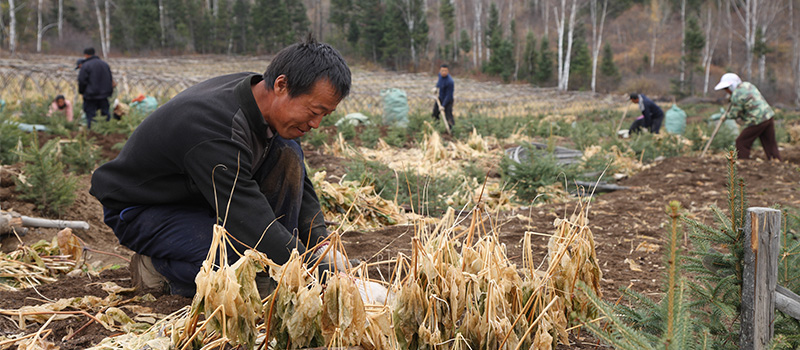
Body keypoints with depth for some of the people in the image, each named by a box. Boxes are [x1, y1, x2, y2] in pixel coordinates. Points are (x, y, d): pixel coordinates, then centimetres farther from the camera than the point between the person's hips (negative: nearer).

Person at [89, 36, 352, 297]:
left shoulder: (259, 92, -10)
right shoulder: (215, 130, -37)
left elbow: (301, 185, 0)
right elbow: (252, 222, -38)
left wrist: (320, 244, -13)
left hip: (205, 196, 9)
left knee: (287, 152, -11)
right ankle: (160, 265, -2)